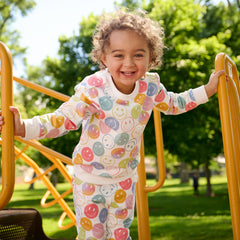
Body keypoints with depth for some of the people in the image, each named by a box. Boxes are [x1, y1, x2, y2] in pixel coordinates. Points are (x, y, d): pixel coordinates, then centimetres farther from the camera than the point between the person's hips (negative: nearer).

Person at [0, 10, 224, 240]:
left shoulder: (150, 88, -11)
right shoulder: (93, 89, -24)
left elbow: (173, 104, 9)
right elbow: (63, 119, -22)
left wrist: (207, 90, 8)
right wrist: (23, 128, -35)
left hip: (125, 179, 3)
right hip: (90, 179, -3)